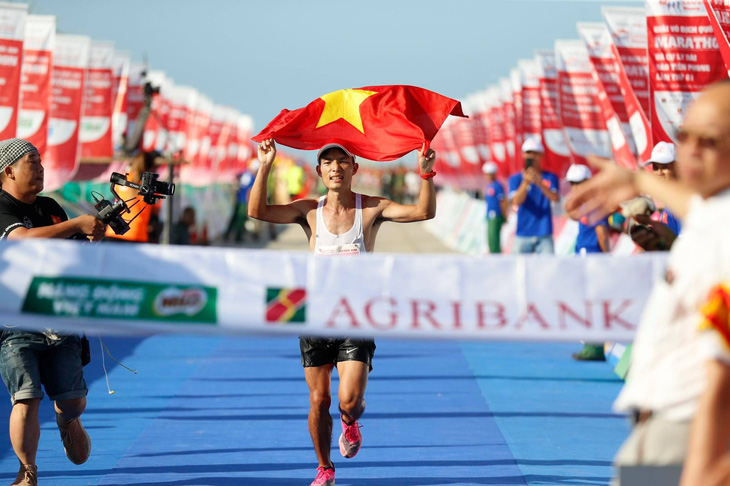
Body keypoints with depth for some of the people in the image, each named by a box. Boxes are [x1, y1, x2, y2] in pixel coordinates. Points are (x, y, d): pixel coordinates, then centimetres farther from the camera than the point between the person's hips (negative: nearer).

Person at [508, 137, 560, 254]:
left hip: (544, 235, 0)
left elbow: (555, 198, -9)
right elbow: (516, 201, -8)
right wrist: (526, 182, -24)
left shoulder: (551, 177, 8)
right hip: (523, 235, 0)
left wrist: (539, 183, -25)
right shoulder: (516, 179, 7)